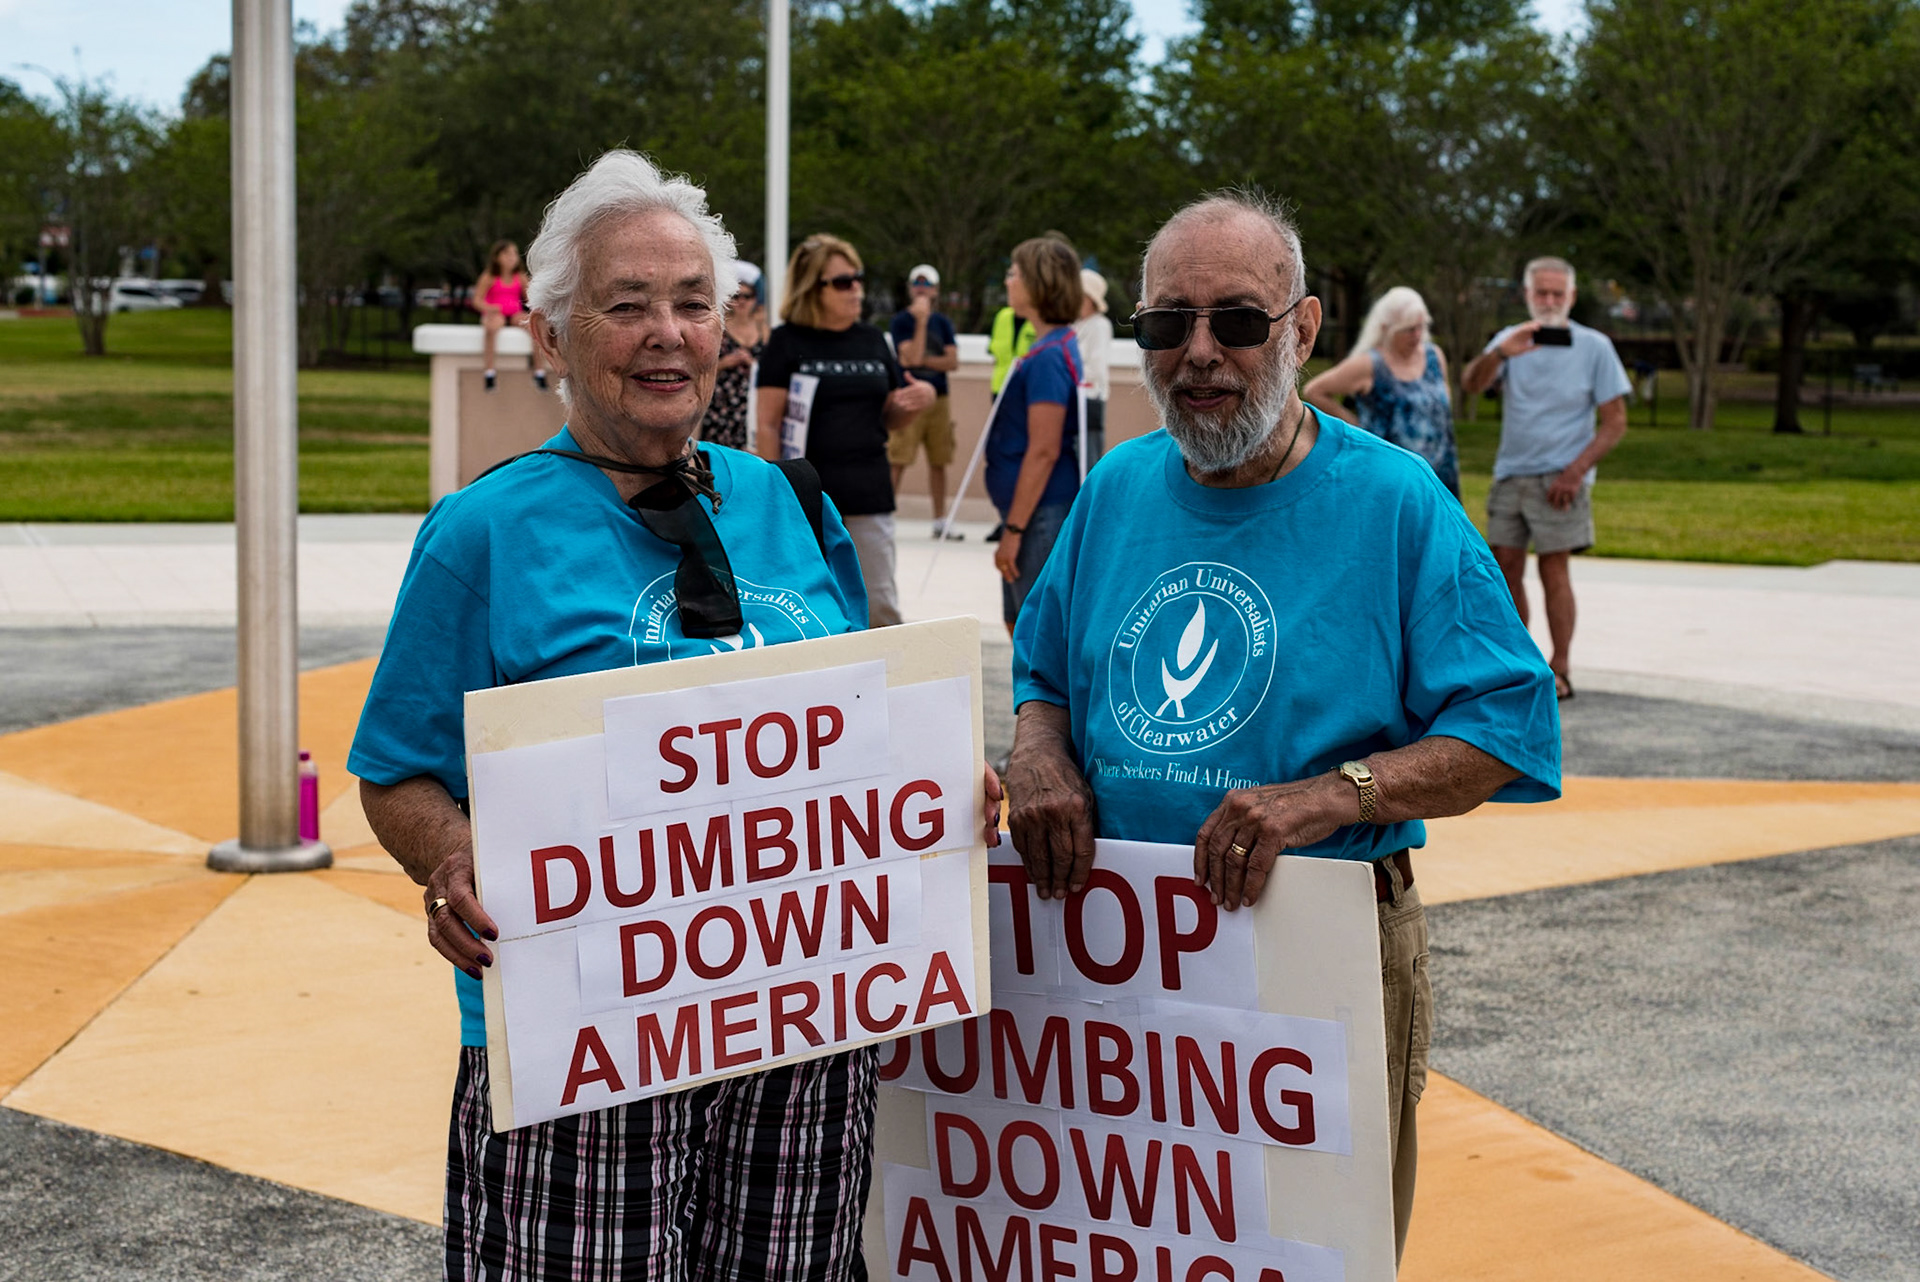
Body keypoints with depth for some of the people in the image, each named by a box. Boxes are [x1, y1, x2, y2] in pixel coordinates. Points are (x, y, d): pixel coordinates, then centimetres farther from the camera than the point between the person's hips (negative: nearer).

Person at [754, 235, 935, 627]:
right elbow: (768, 424, -5)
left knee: (880, 609, 3)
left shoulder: (872, 340, 11)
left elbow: (889, 420, 17)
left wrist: (917, 402, -5)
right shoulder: (788, 342, -3)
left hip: (869, 492, 4)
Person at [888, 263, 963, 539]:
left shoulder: (943, 323, 11)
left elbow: (953, 361, 1)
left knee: (938, 461, 7)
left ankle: (940, 520, 14)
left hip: (939, 399, 4)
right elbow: (912, 356, -16)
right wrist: (921, 321, -18)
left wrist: (923, 360, -9)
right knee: (898, 461, -9)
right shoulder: (901, 321, -2)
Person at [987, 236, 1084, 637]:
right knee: (1020, 624, 19)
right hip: (1035, 512, 10)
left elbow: (1043, 452, -22)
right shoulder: (1057, 345, 13)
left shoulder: (1049, 356, -18)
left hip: (1040, 514, -10)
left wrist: (1013, 529, -21)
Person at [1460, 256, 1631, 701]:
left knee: (1554, 570, -6)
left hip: (1559, 478, -4)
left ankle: (1560, 670, 0)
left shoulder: (1593, 347, -1)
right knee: (1506, 568, 4)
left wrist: (1575, 472, -13)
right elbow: (1470, 385, -10)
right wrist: (1499, 353, -31)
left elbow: (1615, 422, -2)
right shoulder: (1512, 340, 7)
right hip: (1510, 475, 4)